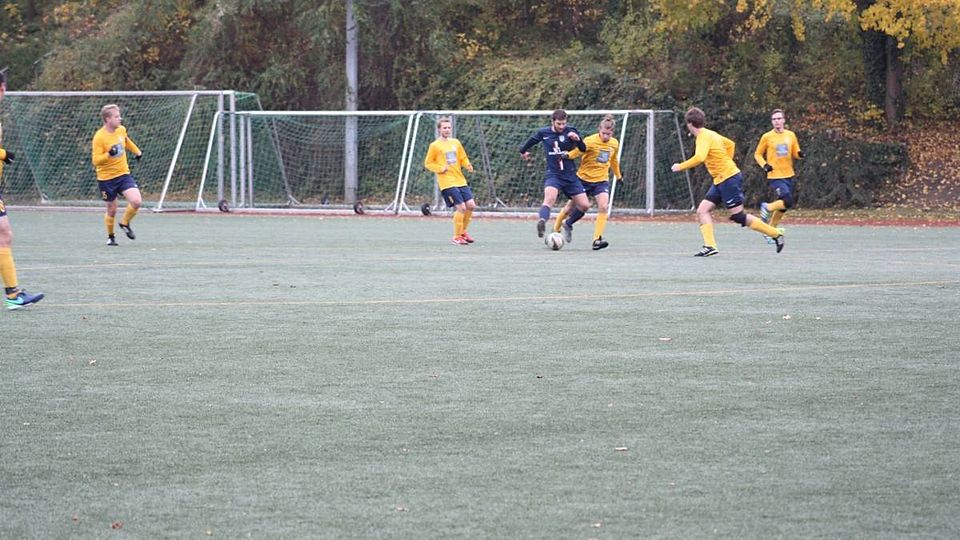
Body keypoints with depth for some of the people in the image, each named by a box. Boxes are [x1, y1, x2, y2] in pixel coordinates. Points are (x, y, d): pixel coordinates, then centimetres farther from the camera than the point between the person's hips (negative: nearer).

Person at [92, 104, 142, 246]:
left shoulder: (121, 130, 1)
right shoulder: (99, 137, -18)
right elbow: (96, 161, -20)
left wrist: (137, 152, 38)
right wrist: (109, 154, -36)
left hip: (123, 174, 4)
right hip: (106, 178, -4)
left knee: (136, 201, -15)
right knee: (112, 210, 6)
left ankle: (125, 223, 12)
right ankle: (110, 236, 31)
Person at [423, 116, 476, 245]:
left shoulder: (455, 142, 13)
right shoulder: (435, 146, -2)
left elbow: (463, 158, 20)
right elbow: (428, 163, 3)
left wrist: (468, 165, -1)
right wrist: (440, 168, -13)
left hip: (461, 181, 6)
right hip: (447, 183, -6)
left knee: (471, 205, -1)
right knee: (461, 207, -14)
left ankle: (463, 231, 21)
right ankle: (457, 237, 0)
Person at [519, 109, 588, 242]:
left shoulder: (570, 131, -3)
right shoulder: (543, 133, 1)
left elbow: (583, 149, -11)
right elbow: (532, 140, 23)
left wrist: (577, 139, -32)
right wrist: (523, 151, 40)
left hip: (570, 175, 2)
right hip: (553, 175, -2)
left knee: (585, 205, -1)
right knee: (550, 198, -32)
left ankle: (568, 225, 25)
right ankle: (542, 222, -55)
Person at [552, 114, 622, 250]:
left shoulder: (614, 143, 1)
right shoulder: (590, 141, -18)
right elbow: (576, 152, -24)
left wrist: (618, 175, 31)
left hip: (601, 180, 3)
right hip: (584, 178, -3)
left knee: (603, 206, -20)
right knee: (570, 207, 6)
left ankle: (597, 240, -19)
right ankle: (555, 231, 29)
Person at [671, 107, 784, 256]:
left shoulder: (704, 137, -16)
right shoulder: (711, 134, 14)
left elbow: (699, 158, -32)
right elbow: (730, 144, 28)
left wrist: (680, 166, -21)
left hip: (729, 178, -10)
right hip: (720, 181, 10)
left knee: (738, 216, -7)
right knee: (702, 211, 1)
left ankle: (775, 234, 1)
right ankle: (710, 246, -8)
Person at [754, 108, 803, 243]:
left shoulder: (791, 135, 7)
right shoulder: (767, 137, -3)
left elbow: (795, 153, 15)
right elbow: (758, 154, 6)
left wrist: (800, 154, -9)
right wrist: (764, 165, -13)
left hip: (788, 176, 5)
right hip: (774, 176, -5)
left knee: (783, 207, 8)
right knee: (788, 202, -21)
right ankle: (767, 208, 5)